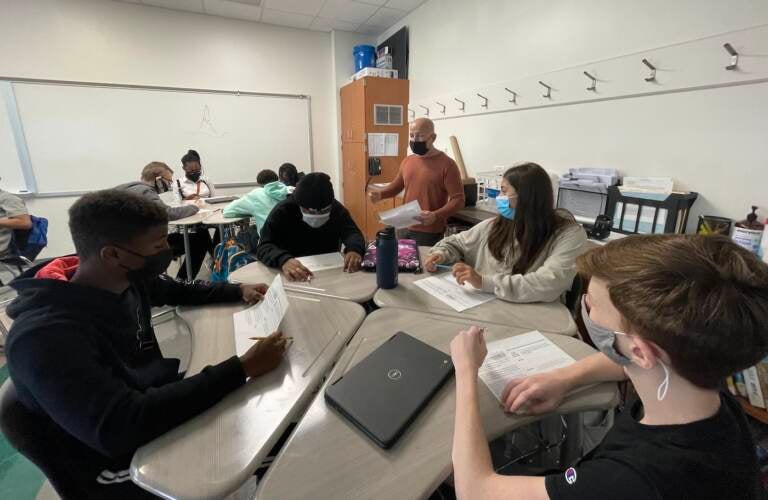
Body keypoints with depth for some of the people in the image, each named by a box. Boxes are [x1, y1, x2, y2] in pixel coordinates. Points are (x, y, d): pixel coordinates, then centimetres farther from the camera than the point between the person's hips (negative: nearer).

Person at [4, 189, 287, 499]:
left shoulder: (130, 278, -8)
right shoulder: (47, 335, -31)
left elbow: (180, 292, 13)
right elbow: (121, 428, -38)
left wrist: (239, 291, 0)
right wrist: (243, 368, -40)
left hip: (157, 403, 7)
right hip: (116, 461, -6)